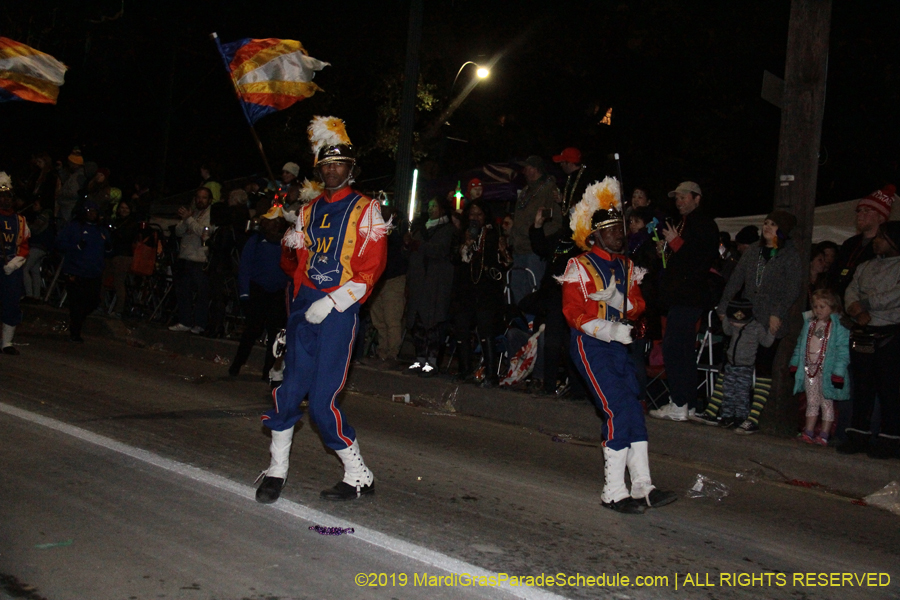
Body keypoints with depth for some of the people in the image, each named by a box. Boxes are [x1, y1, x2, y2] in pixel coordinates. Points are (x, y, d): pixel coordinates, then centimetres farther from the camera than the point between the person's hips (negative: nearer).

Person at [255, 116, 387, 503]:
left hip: (339, 310, -5)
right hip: (304, 306, 5)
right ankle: (276, 470, 14)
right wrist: (291, 246, 0)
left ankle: (359, 477, 7)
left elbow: (372, 267, -8)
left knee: (322, 402, -8)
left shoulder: (366, 210, 1)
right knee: (290, 389, -2)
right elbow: (293, 265, 23)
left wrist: (330, 303, -14)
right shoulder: (309, 211, 17)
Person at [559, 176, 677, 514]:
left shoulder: (626, 266, 15)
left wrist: (616, 300, -10)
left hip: (618, 346, 7)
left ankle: (642, 487, 8)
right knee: (617, 410, -14)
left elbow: (636, 306, 13)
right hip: (590, 346, -7)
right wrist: (610, 331, -23)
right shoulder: (579, 267, -6)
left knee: (633, 409, 2)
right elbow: (574, 312, -13)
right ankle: (613, 493, -6)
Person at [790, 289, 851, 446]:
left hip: (827, 372, -6)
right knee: (812, 402, 13)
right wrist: (795, 364, 13)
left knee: (827, 403, 4)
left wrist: (838, 372, -19)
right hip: (809, 369, 6)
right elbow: (800, 345, 16)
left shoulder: (839, 327, -10)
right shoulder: (809, 323, 10)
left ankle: (824, 435, 8)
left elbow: (843, 351, -14)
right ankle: (808, 432, 18)